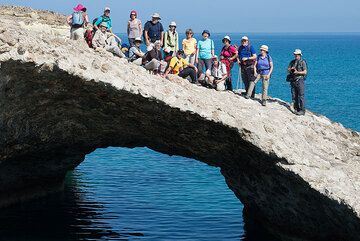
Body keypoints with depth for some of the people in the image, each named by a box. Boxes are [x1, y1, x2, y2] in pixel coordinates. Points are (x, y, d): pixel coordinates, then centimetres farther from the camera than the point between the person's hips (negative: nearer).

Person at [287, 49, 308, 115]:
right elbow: (288, 71, 12)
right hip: (293, 80, 6)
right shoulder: (292, 62, 13)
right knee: (294, 96, 6)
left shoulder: (302, 62, -3)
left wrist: (297, 72, -20)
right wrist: (291, 69, -10)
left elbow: (305, 72, -9)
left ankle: (302, 110, -7)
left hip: (300, 80, -6)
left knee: (301, 96, -8)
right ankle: (296, 109, 14)